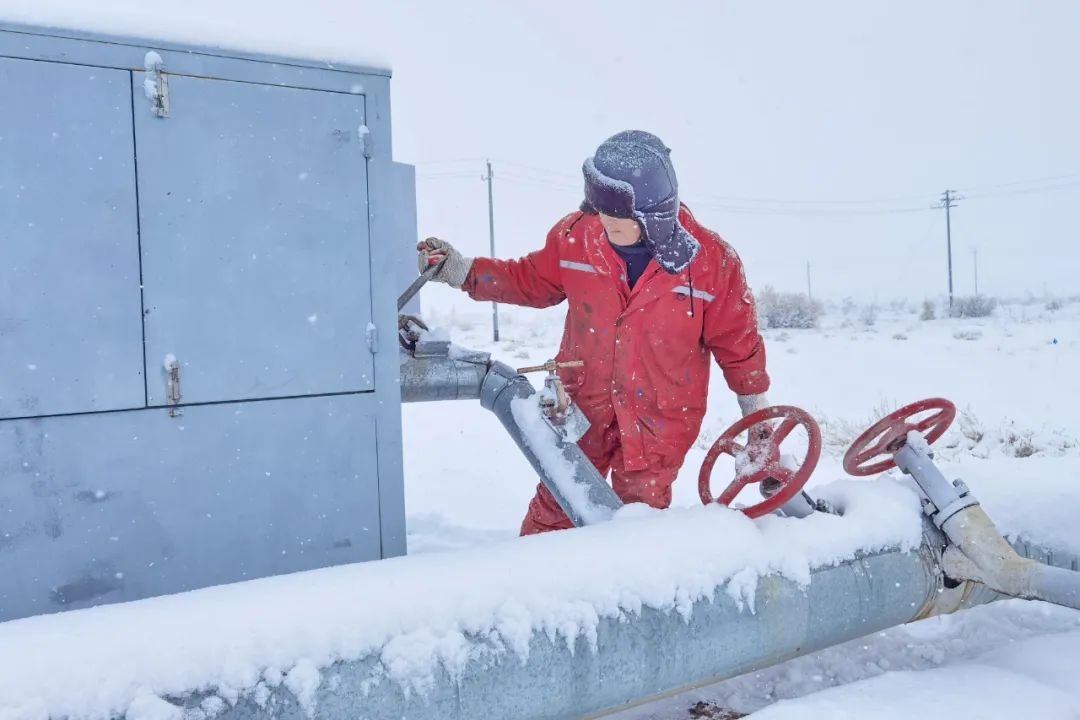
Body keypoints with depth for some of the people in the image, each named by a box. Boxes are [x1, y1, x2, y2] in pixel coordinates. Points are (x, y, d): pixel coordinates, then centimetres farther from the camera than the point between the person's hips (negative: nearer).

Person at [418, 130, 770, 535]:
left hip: (660, 418, -2)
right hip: (583, 402, 2)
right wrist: (461, 271, -3)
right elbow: (532, 281, 6)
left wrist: (755, 407, 6)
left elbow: (737, 341, -4)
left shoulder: (712, 260, -17)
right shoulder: (576, 235, -13)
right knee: (555, 505, 13)